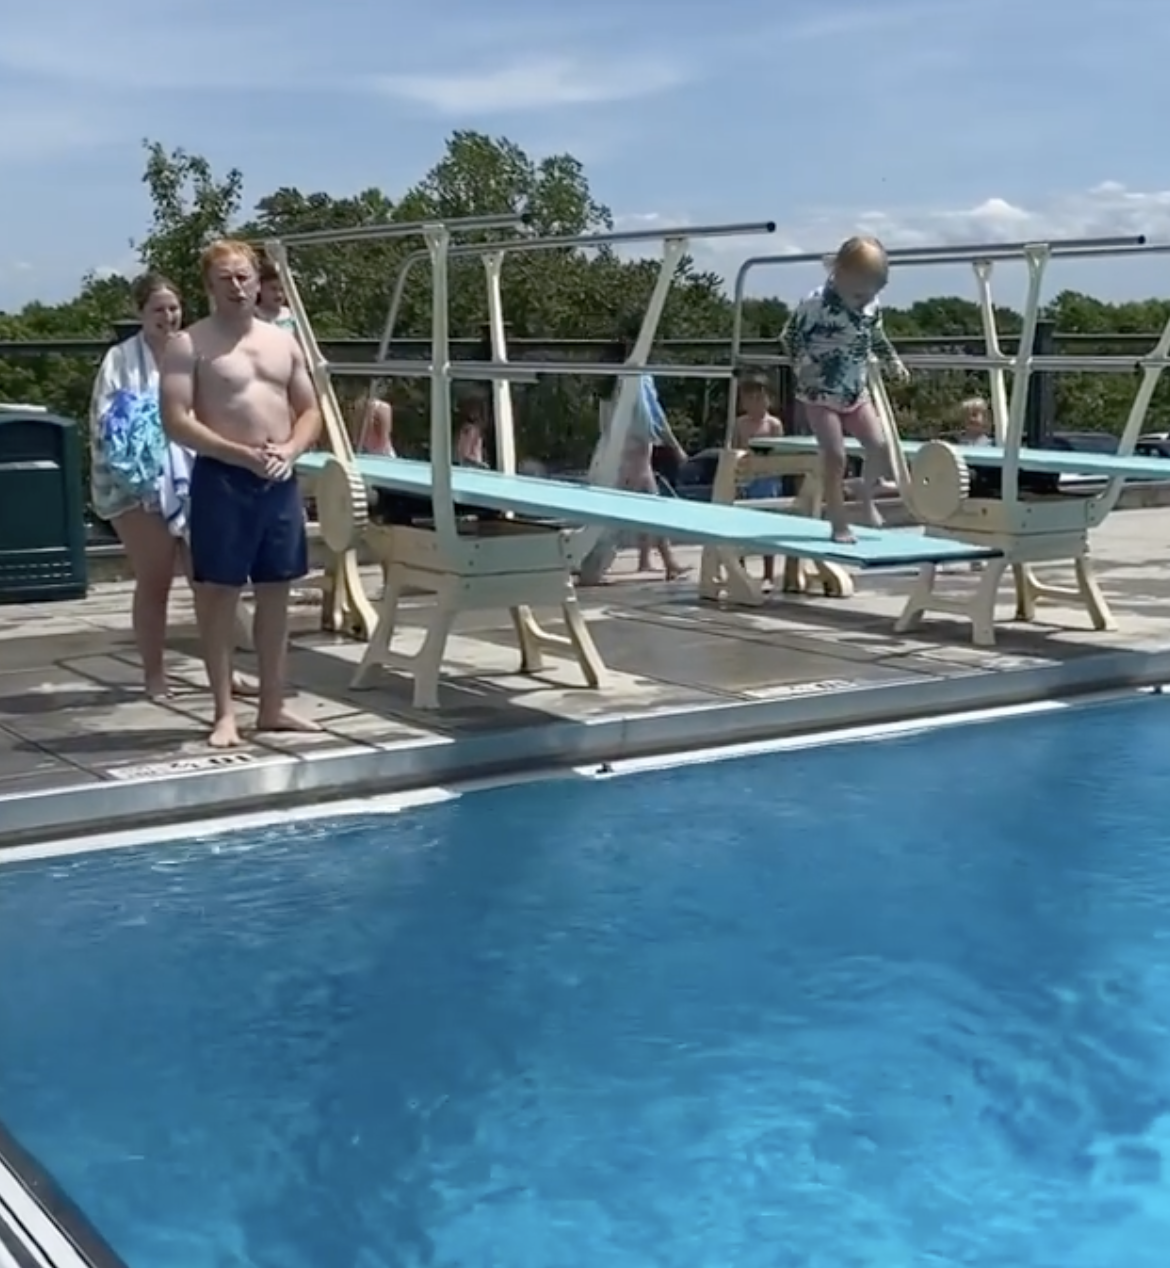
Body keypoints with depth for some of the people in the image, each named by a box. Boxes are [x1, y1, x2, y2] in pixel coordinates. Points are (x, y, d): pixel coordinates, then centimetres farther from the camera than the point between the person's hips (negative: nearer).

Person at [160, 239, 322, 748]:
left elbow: (310, 411, 14)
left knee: (276, 592, 9)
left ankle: (272, 706, 18)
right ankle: (225, 711, 7)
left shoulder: (283, 341, 12)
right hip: (222, 479, -5)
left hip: (280, 479, 5)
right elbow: (175, 422, -12)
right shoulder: (189, 345, -4)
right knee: (219, 593, -1)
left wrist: (289, 450, -7)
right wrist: (242, 454, -19)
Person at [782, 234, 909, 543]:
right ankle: (839, 526, -1)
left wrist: (893, 362, 12)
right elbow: (790, 336, -13)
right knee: (835, 456, -10)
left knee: (879, 445, -5)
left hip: (856, 392, 6)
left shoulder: (872, 306, 1)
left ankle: (867, 499, 23)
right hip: (820, 394, -6)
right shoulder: (816, 303, -19)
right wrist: (801, 365, -23)